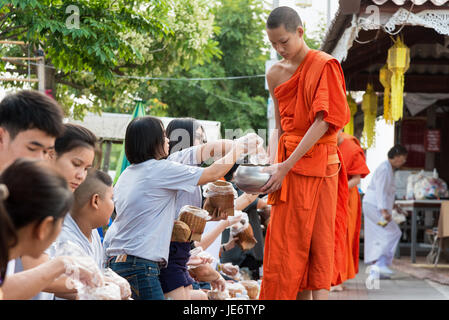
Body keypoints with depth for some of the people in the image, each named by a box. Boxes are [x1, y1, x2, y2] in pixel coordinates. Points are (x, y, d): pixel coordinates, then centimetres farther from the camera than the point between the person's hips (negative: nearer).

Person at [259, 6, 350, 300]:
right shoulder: (275, 74, 12)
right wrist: (272, 164, -3)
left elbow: (324, 122, -15)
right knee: (288, 246, 4)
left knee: (316, 242, -5)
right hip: (287, 167, 6)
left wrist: (286, 166, -18)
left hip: (316, 163, -6)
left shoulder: (325, 66, -7)